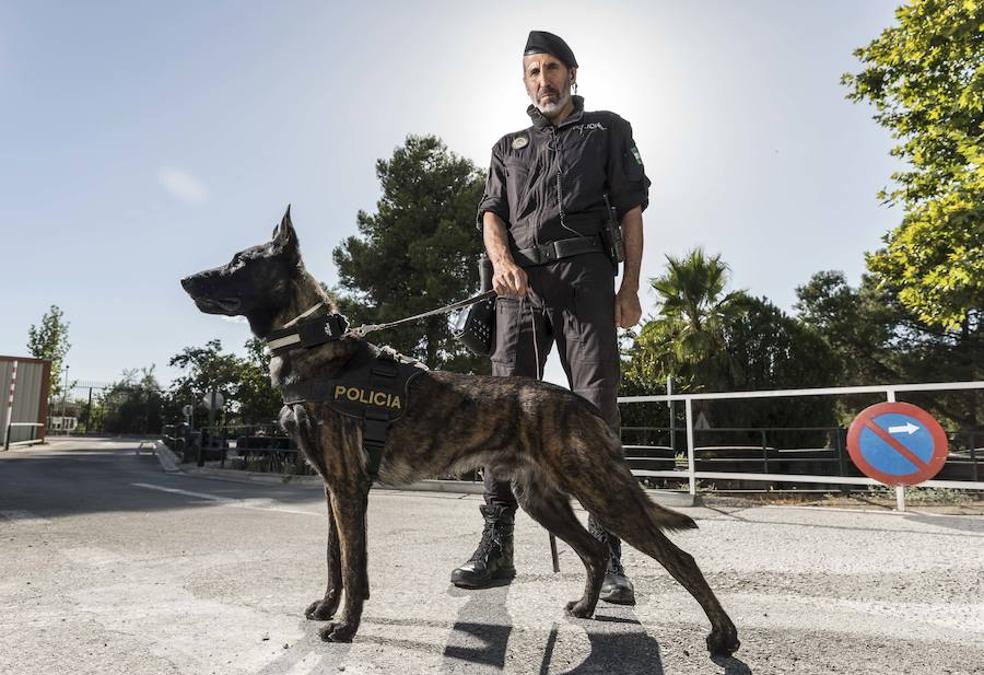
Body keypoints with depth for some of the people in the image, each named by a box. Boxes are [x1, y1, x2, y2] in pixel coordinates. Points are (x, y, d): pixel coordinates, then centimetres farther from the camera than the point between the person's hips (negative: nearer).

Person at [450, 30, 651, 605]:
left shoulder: (607, 130, 21)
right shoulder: (509, 147, 28)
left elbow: (631, 210, 10)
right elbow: (492, 213, 13)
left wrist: (631, 286, -4)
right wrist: (501, 259, -10)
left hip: (585, 276, -2)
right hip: (520, 284, 3)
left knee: (596, 409, -9)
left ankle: (606, 555, -4)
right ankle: (497, 545, 0)